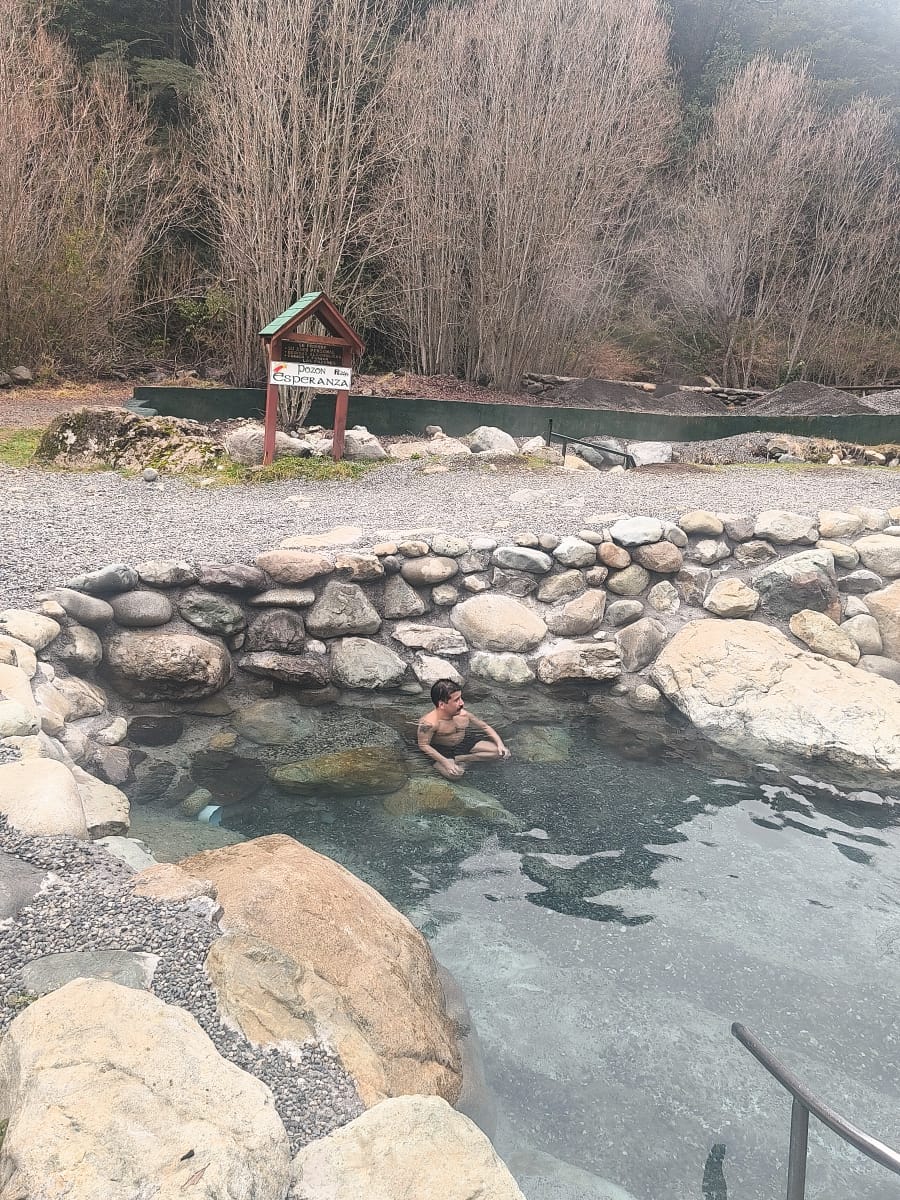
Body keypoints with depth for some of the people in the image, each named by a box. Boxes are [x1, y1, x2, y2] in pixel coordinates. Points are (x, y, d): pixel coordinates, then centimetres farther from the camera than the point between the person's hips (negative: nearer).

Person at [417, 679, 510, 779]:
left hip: (464, 743, 6)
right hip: (443, 751, -6)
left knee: (498, 752, -3)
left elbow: (484, 727, 0)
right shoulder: (429, 722, -31)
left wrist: (500, 743, -10)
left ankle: (459, 759, -4)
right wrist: (445, 761, -29)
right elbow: (424, 745, -23)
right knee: (454, 774, -36)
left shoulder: (463, 714, -13)